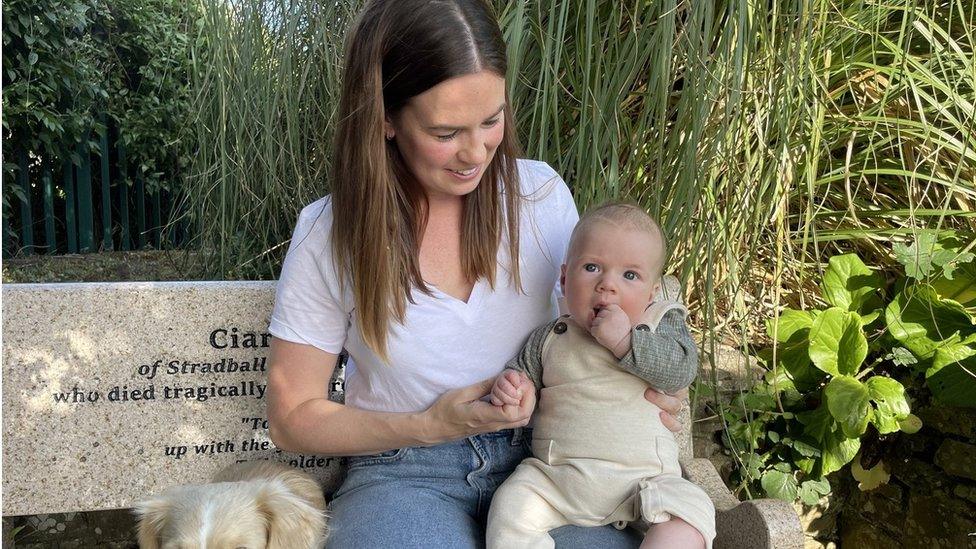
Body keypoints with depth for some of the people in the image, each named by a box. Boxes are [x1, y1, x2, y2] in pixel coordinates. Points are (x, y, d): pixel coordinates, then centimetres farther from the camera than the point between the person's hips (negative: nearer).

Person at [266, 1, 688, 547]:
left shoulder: (542, 193, -3)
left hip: (536, 459, 3)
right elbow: (293, 417, -1)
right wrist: (431, 426, -14)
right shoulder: (329, 236, -9)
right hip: (405, 474, -2)